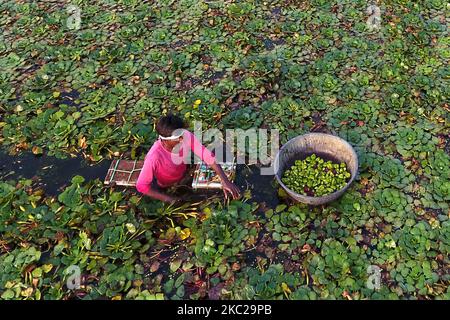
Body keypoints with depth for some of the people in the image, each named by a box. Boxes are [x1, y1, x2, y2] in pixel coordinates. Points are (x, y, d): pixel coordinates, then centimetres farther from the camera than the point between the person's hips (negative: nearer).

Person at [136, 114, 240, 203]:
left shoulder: (186, 136, -30)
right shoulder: (155, 156, -40)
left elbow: (207, 155, -24)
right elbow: (141, 185, -31)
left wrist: (225, 181, -32)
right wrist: (169, 199, -34)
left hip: (182, 174, 4)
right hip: (165, 187, -4)